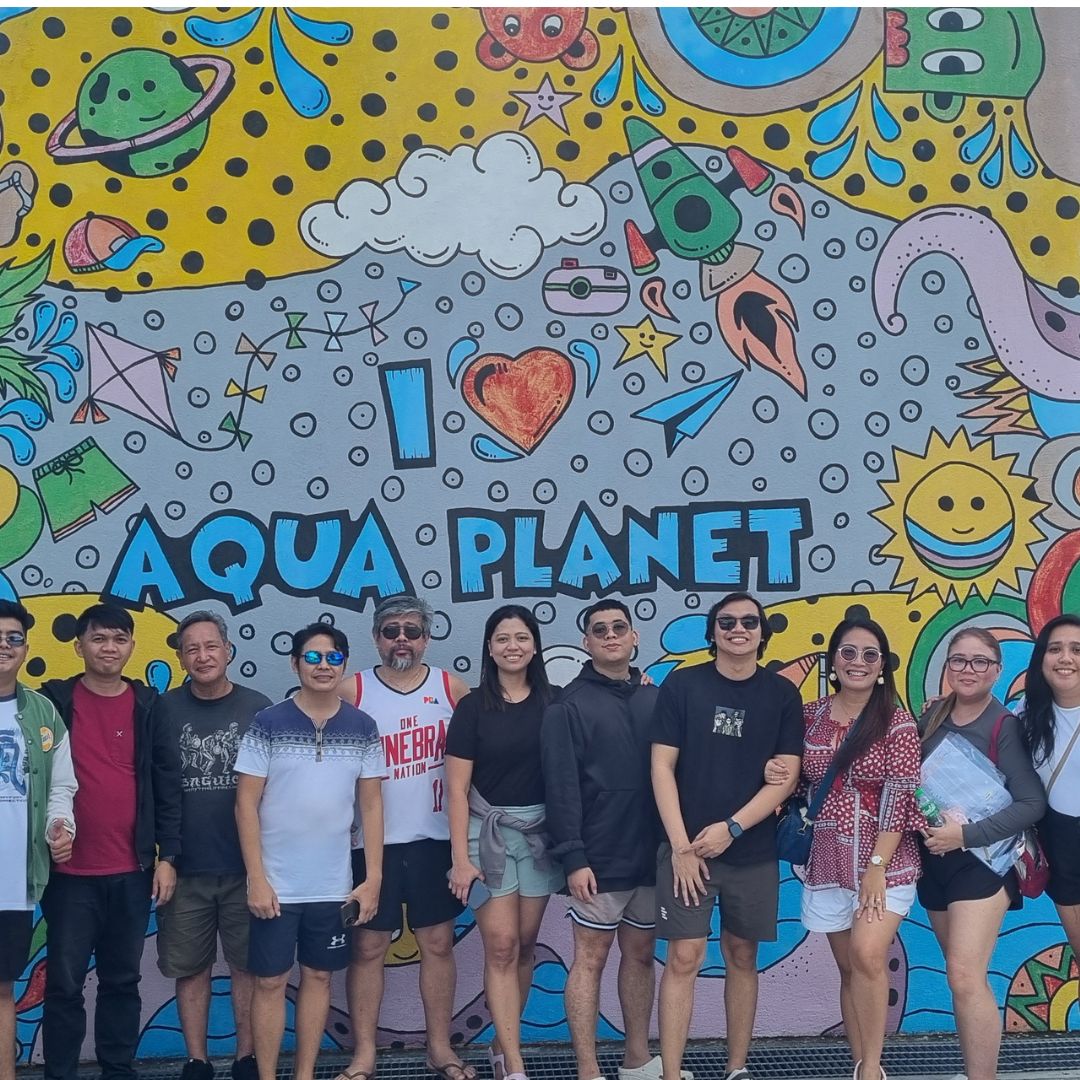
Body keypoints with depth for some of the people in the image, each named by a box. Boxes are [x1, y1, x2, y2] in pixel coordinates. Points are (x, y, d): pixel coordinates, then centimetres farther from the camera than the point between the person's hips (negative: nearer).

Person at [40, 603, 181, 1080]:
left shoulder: (148, 706, 5)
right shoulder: (54, 701, 0)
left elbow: (167, 784, 5)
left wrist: (167, 855, 0)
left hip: (132, 871, 2)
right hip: (70, 871, -2)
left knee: (123, 979, 11)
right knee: (64, 981, 3)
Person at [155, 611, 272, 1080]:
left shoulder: (257, 707, 1)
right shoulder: (164, 709, 2)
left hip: (245, 865, -1)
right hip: (185, 866, 1)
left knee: (248, 966, 6)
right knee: (189, 967, 7)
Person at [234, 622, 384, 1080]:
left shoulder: (362, 728, 2)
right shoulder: (268, 724, -6)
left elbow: (371, 804, 6)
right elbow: (246, 804, -6)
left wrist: (373, 878, 1)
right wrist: (256, 879, -10)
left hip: (334, 885, 3)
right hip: (276, 884, -2)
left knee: (318, 977, 11)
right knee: (270, 982, 4)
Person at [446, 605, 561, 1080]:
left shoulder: (553, 702, 2)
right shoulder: (472, 708, -5)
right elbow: (457, 788, -5)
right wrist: (461, 858, -9)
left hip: (540, 832, 3)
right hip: (488, 832, -3)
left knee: (524, 945, 9)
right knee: (501, 947, -5)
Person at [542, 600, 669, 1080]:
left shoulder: (654, 699, 10)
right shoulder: (569, 705, -4)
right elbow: (562, 787, -10)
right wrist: (573, 858, -16)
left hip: (650, 856, 5)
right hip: (600, 859, -5)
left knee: (641, 954, 14)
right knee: (590, 959, 1)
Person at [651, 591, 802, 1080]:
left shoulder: (782, 693, 2)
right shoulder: (681, 684, -2)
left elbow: (787, 776, -2)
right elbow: (662, 767, -4)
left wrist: (731, 828, -13)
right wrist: (681, 844, -10)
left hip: (754, 851, 2)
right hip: (687, 846, -2)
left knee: (742, 956, 11)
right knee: (684, 958, -4)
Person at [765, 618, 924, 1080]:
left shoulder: (896, 722, -7)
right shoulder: (810, 716, 5)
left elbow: (900, 797, -11)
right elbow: (801, 782, 17)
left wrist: (877, 866, -18)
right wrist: (775, 773, -6)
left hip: (883, 860, -4)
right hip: (828, 861, 4)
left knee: (866, 955, -20)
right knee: (849, 969, 9)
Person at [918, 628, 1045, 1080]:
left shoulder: (1006, 727, -10)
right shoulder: (932, 717, 5)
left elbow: (1033, 803, -15)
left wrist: (966, 834, -21)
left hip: (981, 861, -6)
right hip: (934, 860, 6)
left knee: (965, 978, -14)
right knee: (962, 974, 11)